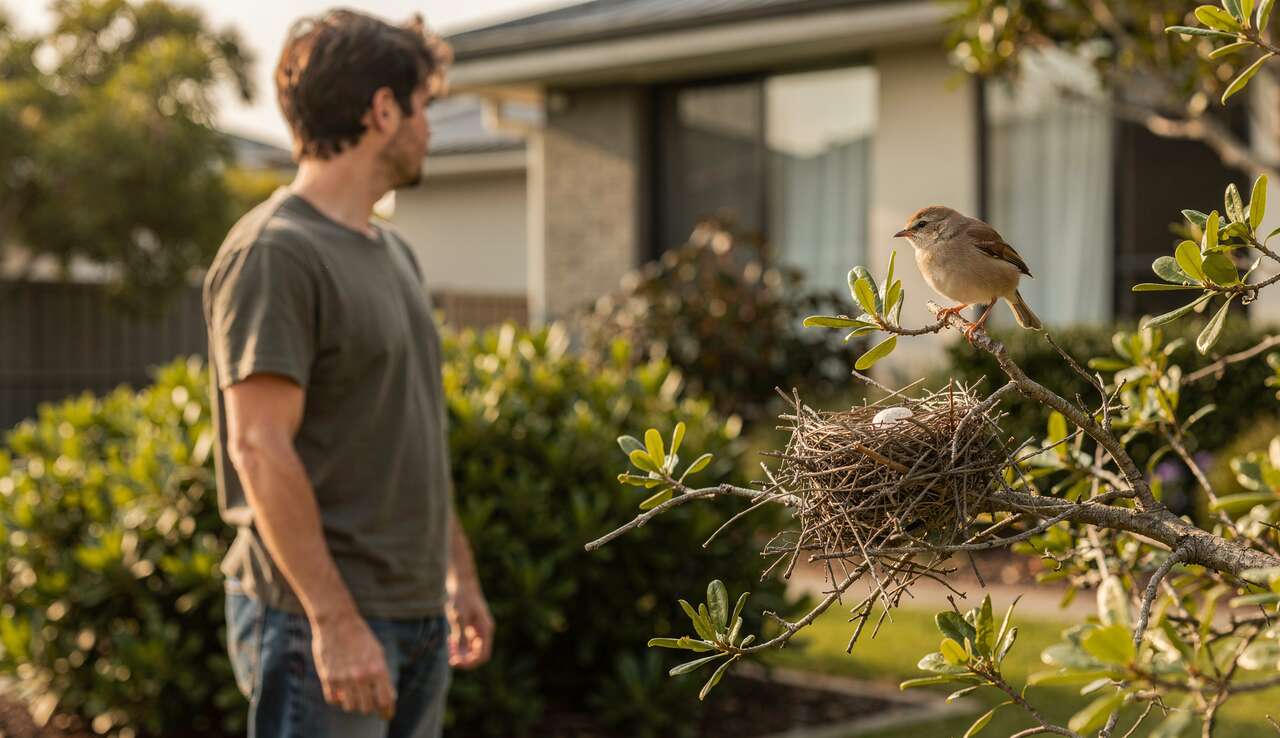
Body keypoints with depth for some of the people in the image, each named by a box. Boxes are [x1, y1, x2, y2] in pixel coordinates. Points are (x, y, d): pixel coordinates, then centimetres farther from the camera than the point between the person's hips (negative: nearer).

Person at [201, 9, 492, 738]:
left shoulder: (395, 252, 15)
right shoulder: (274, 253, -13)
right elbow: (258, 447, -19)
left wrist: (459, 571, 19)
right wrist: (333, 619, -23)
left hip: (419, 615, 9)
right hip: (321, 619, -8)